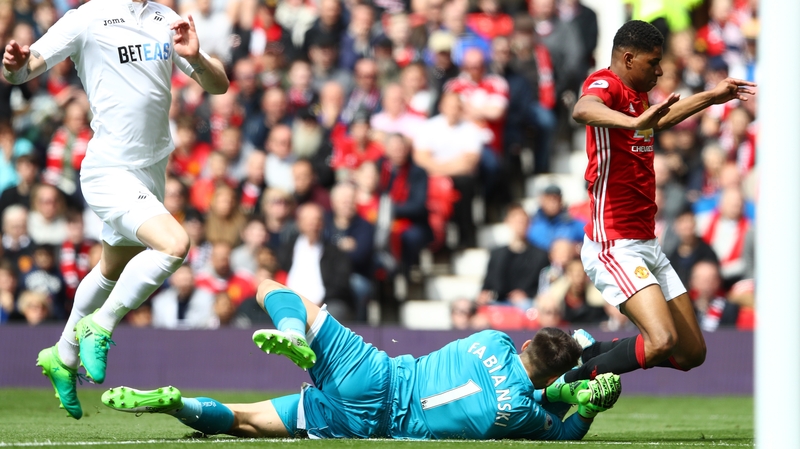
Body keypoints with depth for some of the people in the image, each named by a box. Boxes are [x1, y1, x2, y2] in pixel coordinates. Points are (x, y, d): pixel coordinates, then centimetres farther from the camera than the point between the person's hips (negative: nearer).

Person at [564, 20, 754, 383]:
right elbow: (582, 110, -39)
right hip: (614, 246, -10)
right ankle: (568, 381, -11)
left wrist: (712, 97, 42)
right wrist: (634, 121, -55)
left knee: (692, 353, 10)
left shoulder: (635, 94, 15)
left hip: (647, 244, 10)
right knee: (662, 341, -26)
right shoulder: (605, 84, -13)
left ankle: (587, 351, 20)